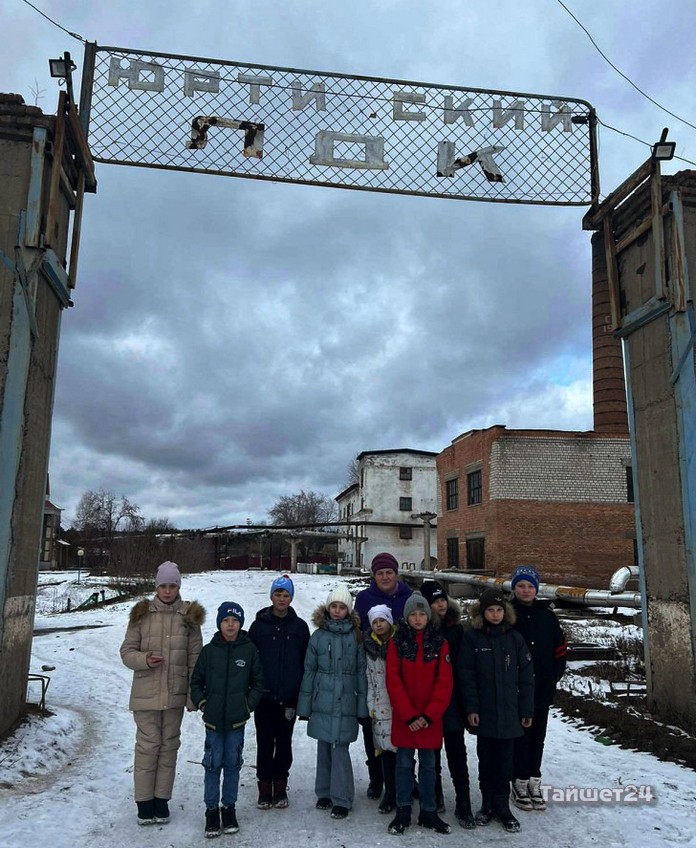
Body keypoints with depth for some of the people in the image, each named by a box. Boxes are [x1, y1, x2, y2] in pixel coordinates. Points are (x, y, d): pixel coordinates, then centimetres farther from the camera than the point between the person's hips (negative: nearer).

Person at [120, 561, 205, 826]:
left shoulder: (189, 616, 0)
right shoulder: (142, 614, -2)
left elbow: (195, 658, 1)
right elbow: (126, 651, 1)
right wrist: (144, 660, -20)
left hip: (175, 694, 1)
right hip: (146, 693, -1)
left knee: (169, 746, 10)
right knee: (148, 746, 4)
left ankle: (162, 799, 24)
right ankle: (144, 800, 19)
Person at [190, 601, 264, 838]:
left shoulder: (249, 649, -4)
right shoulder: (209, 650, -3)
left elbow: (258, 682, 5)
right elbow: (196, 681, 7)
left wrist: (249, 705, -3)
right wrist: (202, 703, -2)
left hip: (237, 720, 0)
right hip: (213, 719, 0)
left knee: (233, 763, 9)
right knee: (213, 764, 4)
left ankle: (229, 809, 23)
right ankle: (212, 810, 18)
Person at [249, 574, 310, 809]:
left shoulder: (299, 626, 3)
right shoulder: (259, 625, 1)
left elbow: (306, 662, 5)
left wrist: (302, 694, 0)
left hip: (289, 697, 1)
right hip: (264, 696, 0)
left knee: (284, 742, 9)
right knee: (265, 742, 4)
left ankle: (280, 787, 23)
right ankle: (265, 787, 18)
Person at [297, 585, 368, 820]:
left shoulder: (356, 636, -1)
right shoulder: (318, 636, 2)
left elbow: (361, 671, 2)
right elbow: (309, 670, 6)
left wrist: (362, 704, -1)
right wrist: (304, 705, 6)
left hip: (346, 702, -2)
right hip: (322, 702, 2)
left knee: (340, 749, -4)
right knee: (324, 748, 12)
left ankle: (342, 800, 10)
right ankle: (324, 793, 27)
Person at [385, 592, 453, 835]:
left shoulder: (440, 642, -1)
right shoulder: (397, 642, -3)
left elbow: (444, 682, -4)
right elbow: (393, 681, -6)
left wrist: (429, 715, -11)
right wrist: (409, 715, -12)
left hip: (431, 718, 1)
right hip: (403, 717, -1)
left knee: (428, 763, 10)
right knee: (404, 763, 8)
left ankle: (428, 812, 22)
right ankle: (402, 812, 20)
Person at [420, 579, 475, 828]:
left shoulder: (456, 629, 0)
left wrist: (465, 702, -1)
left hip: (452, 699, 0)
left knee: (456, 750, 0)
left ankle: (463, 804, 8)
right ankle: (435, 797, 28)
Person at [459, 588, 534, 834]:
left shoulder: (515, 638, 0)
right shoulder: (472, 638, -5)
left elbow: (526, 676, 3)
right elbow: (466, 676, -6)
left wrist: (527, 710, 1)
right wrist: (471, 708, -11)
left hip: (509, 712, 1)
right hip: (484, 712, -1)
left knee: (504, 761, 7)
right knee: (486, 760, 11)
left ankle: (502, 806, 20)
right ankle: (487, 804, 25)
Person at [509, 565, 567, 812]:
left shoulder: (546, 616, 5)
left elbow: (560, 648, 12)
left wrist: (554, 676, 5)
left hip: (543, 690, 4)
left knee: (538, 737, 12)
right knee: (519, 737, 2)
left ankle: (534, 782, 25)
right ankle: (519, 784, 16)